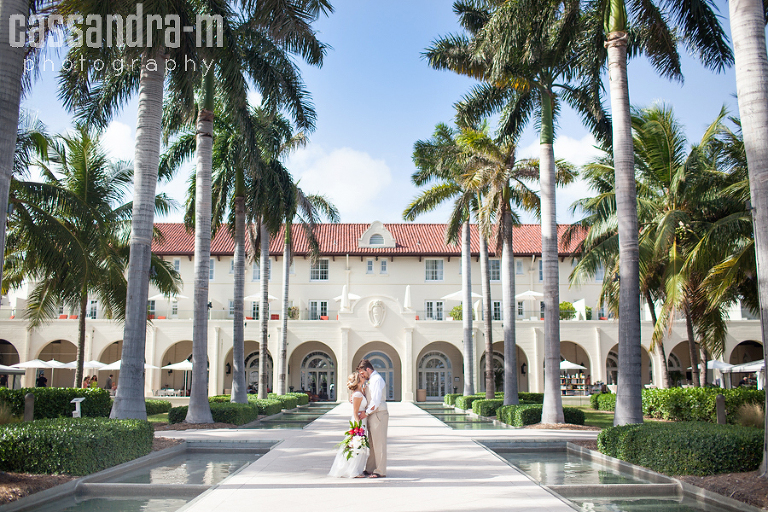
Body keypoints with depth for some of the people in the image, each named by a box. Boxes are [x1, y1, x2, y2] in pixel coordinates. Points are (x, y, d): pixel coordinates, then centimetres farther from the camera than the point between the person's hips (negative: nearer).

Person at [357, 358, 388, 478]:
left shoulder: (377, 379, -14)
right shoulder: (371, 380, 16)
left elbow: (376, 401, -21)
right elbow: (367, 397, 23)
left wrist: (366, 412, -17)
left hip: (378, 414, -10)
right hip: (372, 415, 10)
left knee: (379, 443, -4)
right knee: (372, 443, 14)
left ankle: (380, 471, 1)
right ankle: (370, 469, 21)